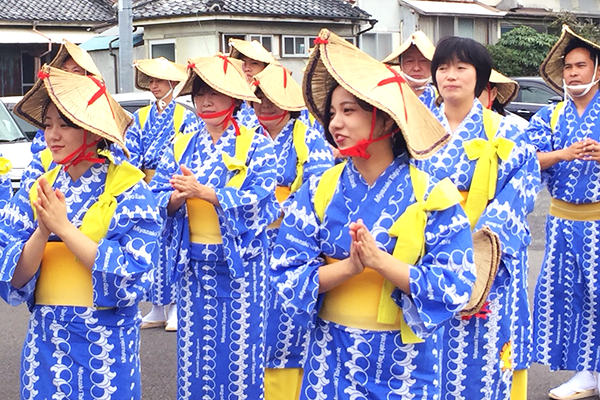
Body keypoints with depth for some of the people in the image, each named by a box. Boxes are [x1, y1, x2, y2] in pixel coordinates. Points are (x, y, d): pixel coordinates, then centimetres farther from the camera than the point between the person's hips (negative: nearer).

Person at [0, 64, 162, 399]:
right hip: (45, 340, 4)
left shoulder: (128, 190, -9)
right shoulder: (36, 193, 3)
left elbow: (132, 276, -19)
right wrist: (42, 232, -20)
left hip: (107, 343, -4)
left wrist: (64, 227, -20)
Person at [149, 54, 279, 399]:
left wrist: (202, 191, -23)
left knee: (241, 345, -1)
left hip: (240, 261, -3)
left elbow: (258, 199, -15)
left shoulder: (256, 145, -2)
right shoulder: (180, 146, 10)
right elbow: (158, 197, 5)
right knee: (194, 344, 7)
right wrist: (177, 198, -18)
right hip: (192, 263, 3)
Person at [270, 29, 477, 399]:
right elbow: (287, 272, -7)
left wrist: (380, 261, -26)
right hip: (332, 357, 2)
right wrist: (349, 266, -24)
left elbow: (453, 287, -15)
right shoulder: (318, 191, -2)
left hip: (405, 361, -2)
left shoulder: (430, 196, -9)